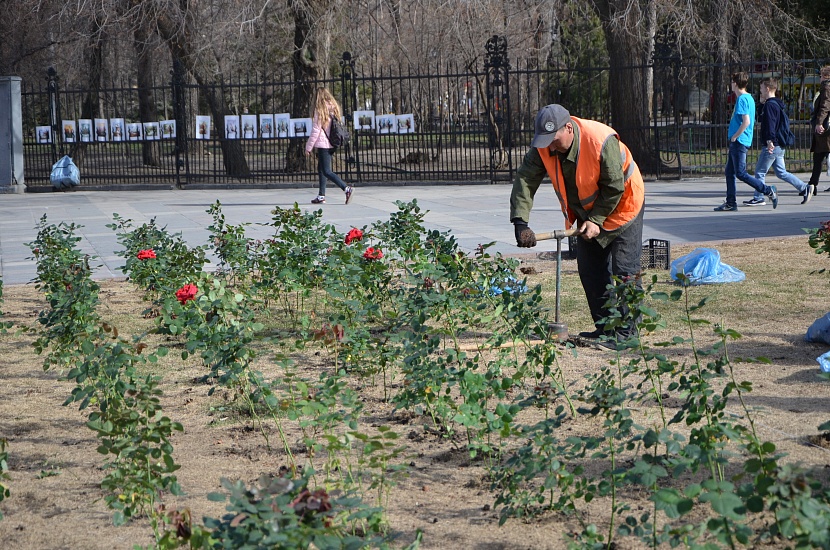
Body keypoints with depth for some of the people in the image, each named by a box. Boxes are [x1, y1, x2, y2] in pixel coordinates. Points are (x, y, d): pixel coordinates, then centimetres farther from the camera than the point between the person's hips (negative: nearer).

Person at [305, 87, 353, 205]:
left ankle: (347, 189, -22)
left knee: (327, 171, -8)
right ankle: (321, 196, 19)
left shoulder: (319, 110, -10)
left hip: (323, 144, -8)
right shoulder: (334, 108, 10)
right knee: (321, 168, 18)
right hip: (332, 144, 8)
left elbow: (316, 130, -11)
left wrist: (308, 147, -5)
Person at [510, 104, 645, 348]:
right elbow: (525, 179, -19)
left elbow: (614, 187, -25)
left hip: (621, 206, -6)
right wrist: (520, 221, -31)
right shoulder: (544, 147, -17)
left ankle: (625, 332, -4)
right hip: (588, 212, 6)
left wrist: (597, 220, -26)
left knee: (624, 270, -8)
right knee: (590, 270, 6)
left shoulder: (602, 142, -34)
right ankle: (604, 328, 15)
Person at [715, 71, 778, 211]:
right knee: (729, 172, 12)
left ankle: (768, 190, -6)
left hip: (739, 141, -10)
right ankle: (731, 203, 13)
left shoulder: (742, 99, -15)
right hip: (736, 142, 10)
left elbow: (746, 121, -25)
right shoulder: (749, 98, 15)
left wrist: (734, 136, -16)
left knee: (740, 173, -9)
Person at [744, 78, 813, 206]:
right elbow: (763, 118, 30)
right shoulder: (778, 104, 17)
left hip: (772, 146, -10)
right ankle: (805, 188, 8)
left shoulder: (770, 105, -14)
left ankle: (758, 198, 2)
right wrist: (762, 103, 20)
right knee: (781, 173, 12)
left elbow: (770, 124, -26)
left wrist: (770, 141, -34)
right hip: (779, 147, 10)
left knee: (759, 172, -2)